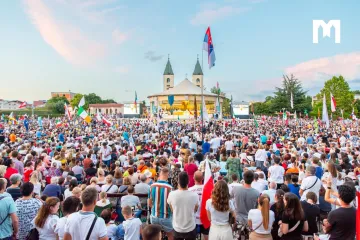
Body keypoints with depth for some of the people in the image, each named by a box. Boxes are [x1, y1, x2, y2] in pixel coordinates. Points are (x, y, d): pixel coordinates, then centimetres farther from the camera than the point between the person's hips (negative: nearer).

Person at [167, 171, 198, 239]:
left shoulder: (171, 194, -19)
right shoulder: (194, 195, -20)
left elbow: (172, 210, 0)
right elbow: (195, 210, 0)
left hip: (177, 229, 1)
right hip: (190, 229, 0)